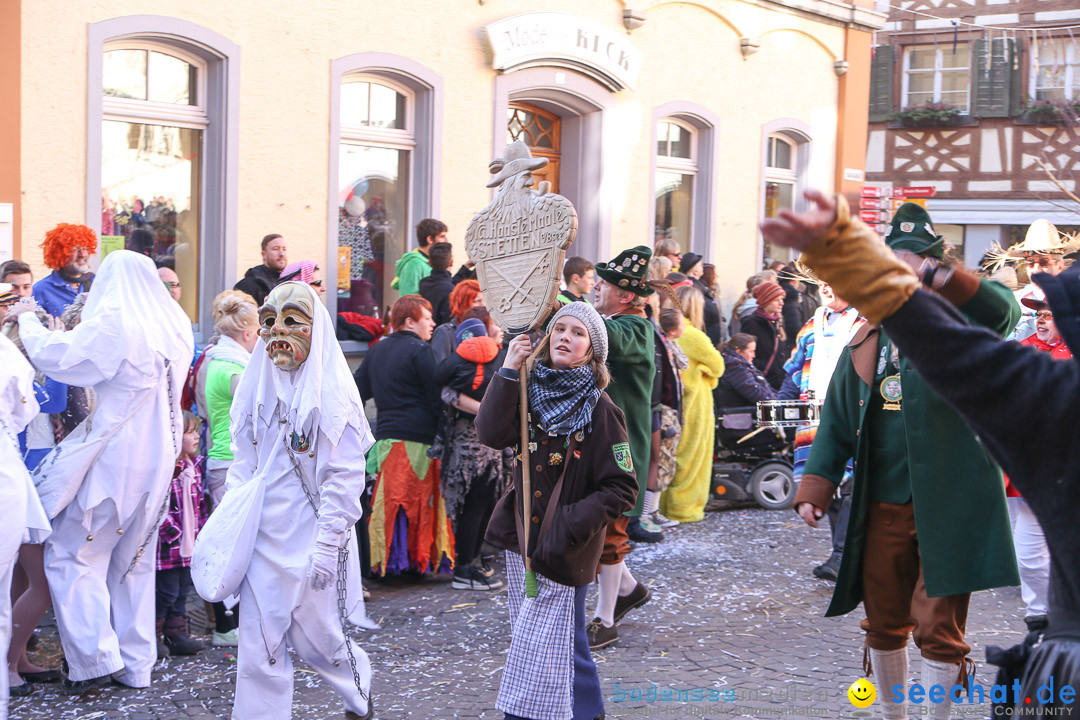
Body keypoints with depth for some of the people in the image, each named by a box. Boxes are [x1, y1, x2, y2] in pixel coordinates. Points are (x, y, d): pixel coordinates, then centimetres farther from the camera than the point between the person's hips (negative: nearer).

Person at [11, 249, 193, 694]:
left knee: (71, 554, 3)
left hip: (114, 457, -7)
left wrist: (28, 322, 8)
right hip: (157, 459, 7)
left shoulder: (112, 327, -15)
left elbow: (53, 355, -10)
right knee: (134, 561, 16)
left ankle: (96, 658, -2)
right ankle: (136, 664, 20)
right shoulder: (175, 330, 8)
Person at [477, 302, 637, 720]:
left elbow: (622, 489, -12)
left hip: (564, 552, -6)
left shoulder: (600, 410, -11)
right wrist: (509, 371, -17)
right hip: (522, 535, 6)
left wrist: (570, 527, -20)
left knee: (548, 646, -7)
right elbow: (492, 434, -11)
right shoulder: (532, 389, 5)